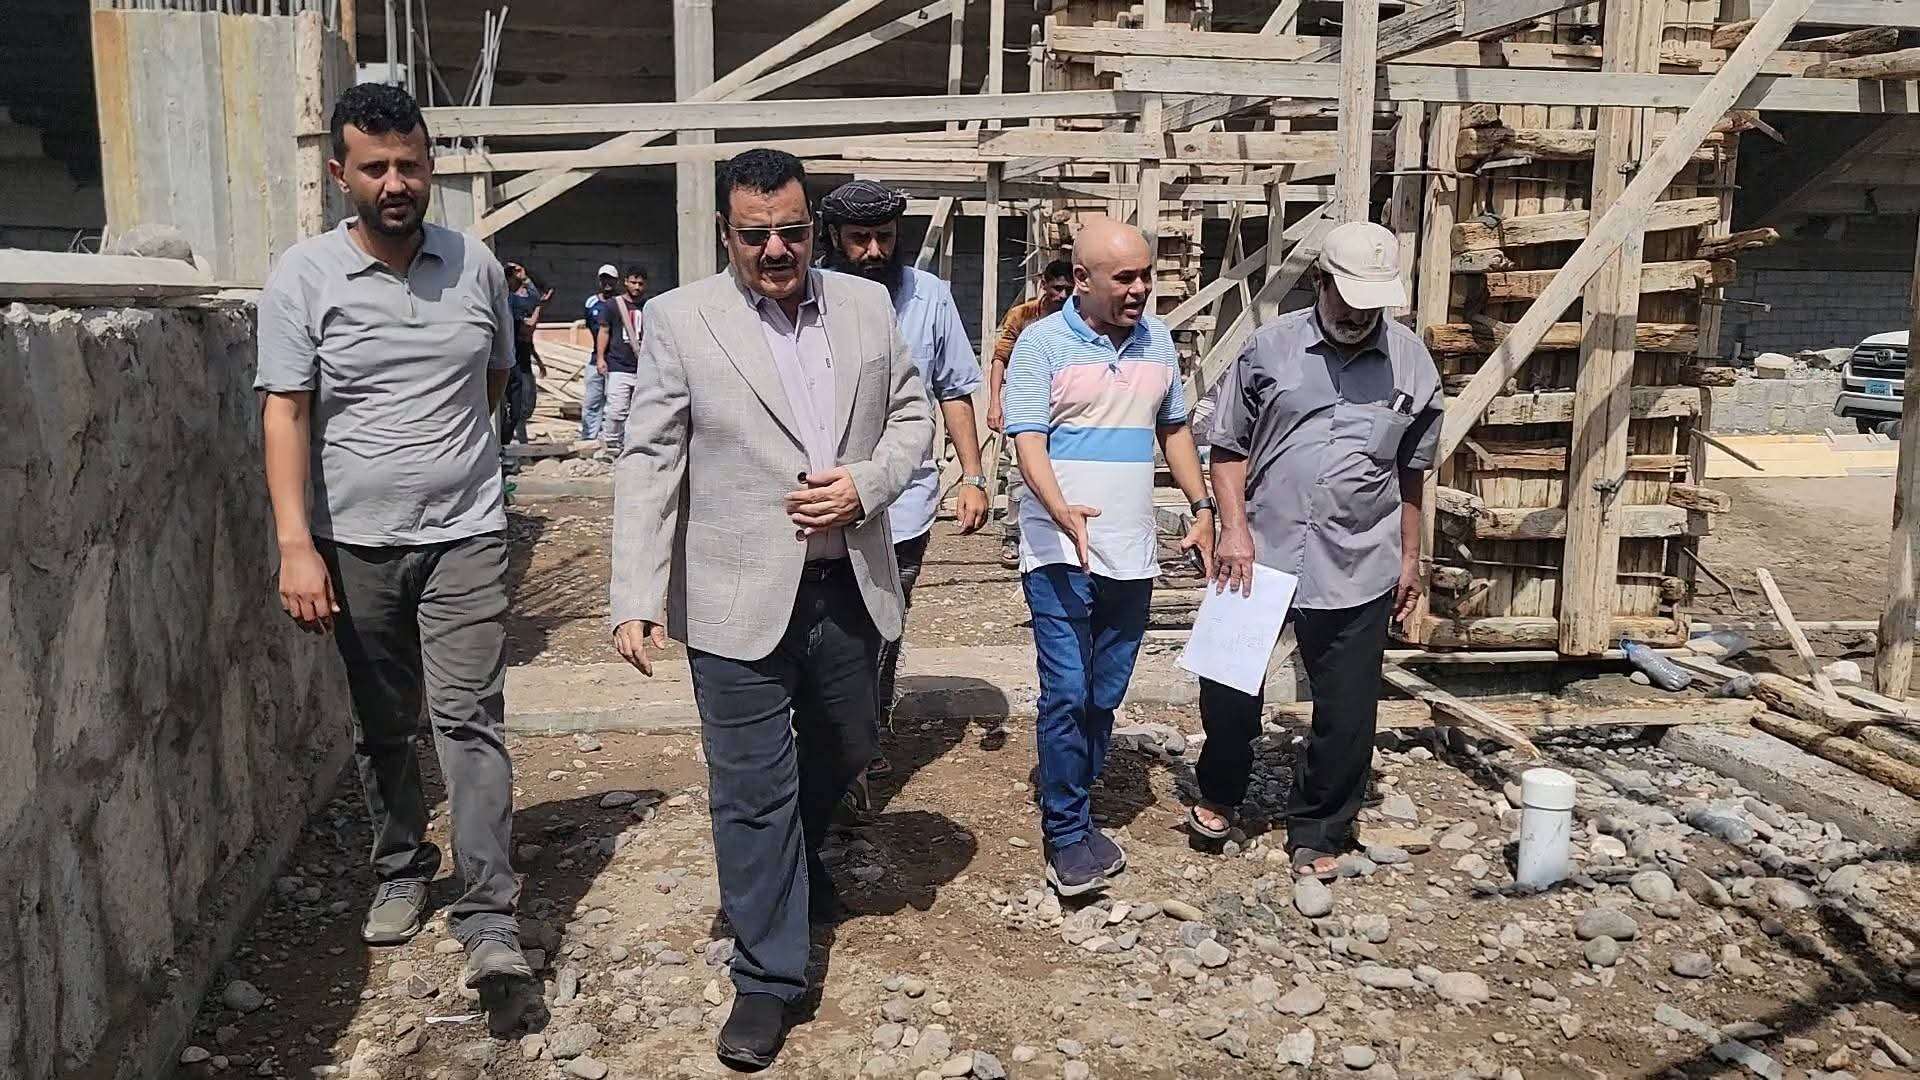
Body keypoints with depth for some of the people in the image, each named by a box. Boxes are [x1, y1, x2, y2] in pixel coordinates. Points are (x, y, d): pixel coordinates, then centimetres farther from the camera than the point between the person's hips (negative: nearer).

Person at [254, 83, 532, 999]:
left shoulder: (476, 265, 2)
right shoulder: (302, 278, -4)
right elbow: (286, 413, -8)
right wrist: (296, 544, -16)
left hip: (465, 534, 0)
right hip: (355, 543, 0)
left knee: (469, 718, -6)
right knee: (381, 726, 14)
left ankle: (488, 921, -4)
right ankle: (402, 872, 33)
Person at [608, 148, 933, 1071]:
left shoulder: (867, 305, 5)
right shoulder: (681, 319, -6)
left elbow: (912, 416, 10)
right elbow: (648, 463, -8)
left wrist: (866, 483, -10)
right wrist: (637, 597, -14)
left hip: (847, 587, 4)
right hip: (739, 599, -4)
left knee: (845, 751, 22)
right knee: (751, 788, 3)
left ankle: (796, 861, 53)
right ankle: (768, 976, 18)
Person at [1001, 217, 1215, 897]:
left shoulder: (1158, 340, 9)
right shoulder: (1042, 343, -7)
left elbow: (1174, 428, 20)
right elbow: (1028, 442, -12)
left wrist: (1202, 507, 13)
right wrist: (1062, 512, -29)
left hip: (1132, 554, 5)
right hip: (1061, 552, -5)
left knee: (1106, 696, 11)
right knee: (1066, 695, -7)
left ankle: (1072, 813, 25)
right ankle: (1067, 836, 5)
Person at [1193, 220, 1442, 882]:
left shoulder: (1411, 362, 4)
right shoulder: (1270, 347, -1)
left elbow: (1411, 472, 13)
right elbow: (1229, 446, 3)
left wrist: (1410, 557, 14)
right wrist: (1234, 528, -8)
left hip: (1357, 570, 1)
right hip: (1258, 554, 0)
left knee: (1347, 715, 6)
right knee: (1227, 687, 10)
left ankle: (1317, 834, 25)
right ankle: (1219, 796, 36)